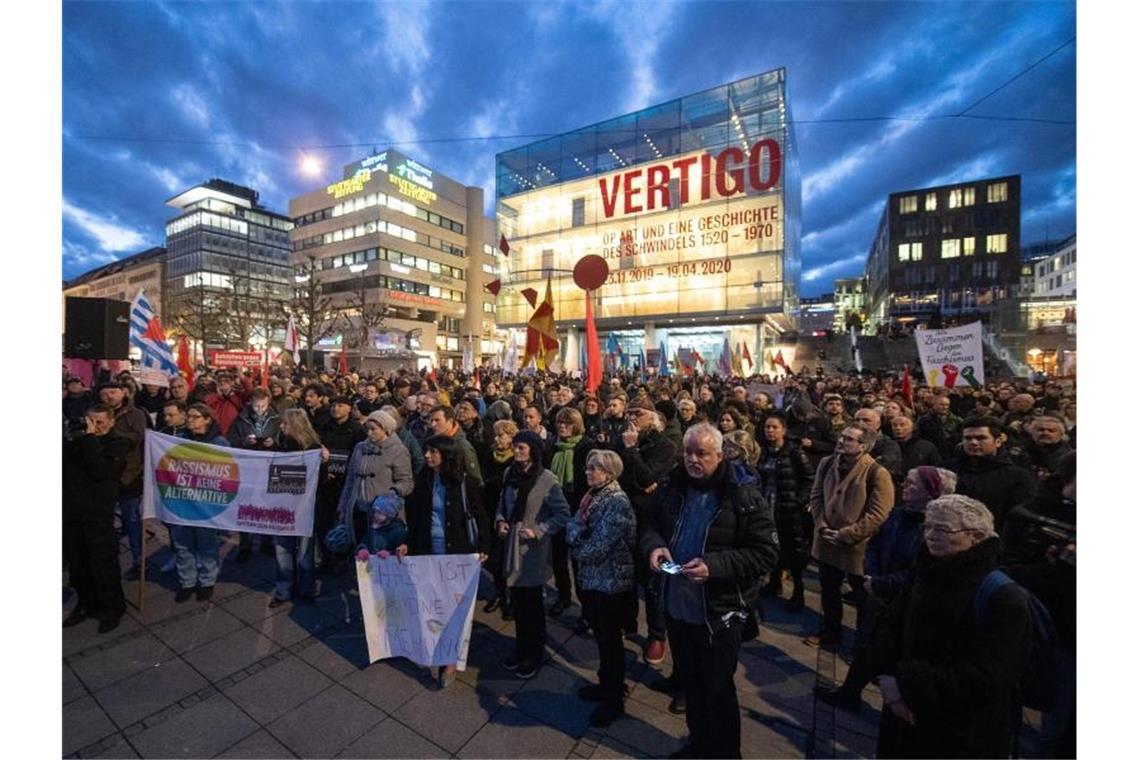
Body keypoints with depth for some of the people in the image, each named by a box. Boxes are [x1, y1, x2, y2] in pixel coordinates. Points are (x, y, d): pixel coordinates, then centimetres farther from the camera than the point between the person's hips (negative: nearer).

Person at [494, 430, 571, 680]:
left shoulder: (547, 479, -17)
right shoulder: (510, 473, -1)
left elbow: (564, 513, -13)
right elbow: (502, 503, 13)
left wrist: (538, 531, -17)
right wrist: (500, 521, -4)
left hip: (533, 550, -5)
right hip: (512, 546, 5)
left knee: (532, 603, 11)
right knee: (517, 601, 18)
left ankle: (534, 654, 33)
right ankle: (521, 647, 40)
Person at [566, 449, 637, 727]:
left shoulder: (617, 501, -23)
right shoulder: (592, 495, 4)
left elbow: (600, 546, -24)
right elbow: (574, 526, 4)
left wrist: (578, 550, -8)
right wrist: (575, 534, -17)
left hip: (611, 581, -7)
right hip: (591, 578, 7)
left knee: (610, 641, 10)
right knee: (601, 636, 23)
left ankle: (614, 700, 31)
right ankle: (606, 684, 43)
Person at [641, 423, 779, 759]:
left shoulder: (745, 496, -18)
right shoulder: (672, 486, -4)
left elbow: (765, 553, -17)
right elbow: (651, 523, 8)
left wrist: (714, 565, -28)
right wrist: (654, 545, -14)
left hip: (719, 612, -5)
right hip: (676, 606, 5)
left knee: (718, 690, 17)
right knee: (689, 682, 26)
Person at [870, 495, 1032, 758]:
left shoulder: (1004, 599, -20)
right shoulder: (926, 573, -3)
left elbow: (984, 681, -22)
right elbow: (889, 626, 0)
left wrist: (906, 682, -22)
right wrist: (888, 677, -15)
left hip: (965, 737, -4)